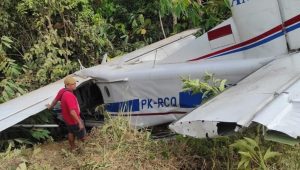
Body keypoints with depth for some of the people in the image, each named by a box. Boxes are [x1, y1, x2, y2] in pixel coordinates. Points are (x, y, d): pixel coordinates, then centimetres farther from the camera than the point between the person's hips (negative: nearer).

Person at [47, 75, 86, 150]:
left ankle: (73, 147, 48)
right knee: (82, 135, 14)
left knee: (71, 132, 30)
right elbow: (72, 112, -40)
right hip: (73, 120, -9)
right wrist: (79, 122, -32)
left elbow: (56, 99, 8)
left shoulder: (62, 91, -11)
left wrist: (50, 107, 26)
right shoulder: (69, 95, -38)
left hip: (67, 118, 10)